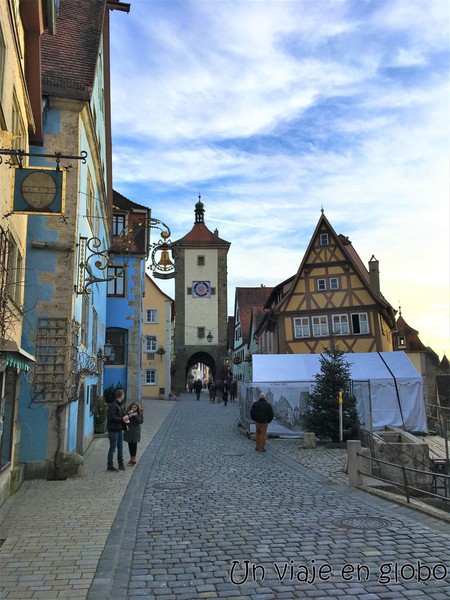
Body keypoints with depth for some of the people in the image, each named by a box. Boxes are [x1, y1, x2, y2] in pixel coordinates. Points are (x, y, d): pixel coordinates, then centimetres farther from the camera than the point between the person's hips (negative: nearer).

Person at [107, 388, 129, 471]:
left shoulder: (120, 405, 14)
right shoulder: (113, 405, -17)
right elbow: (112, 418, -24)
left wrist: (125, 418, 5)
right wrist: (122, 419, -17)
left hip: (120, 429, 9)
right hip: (113, 430, -9)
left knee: (120, 448, 14)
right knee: (113, 448, -1)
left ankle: (121, 464, 23)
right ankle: (110, 466, 8)